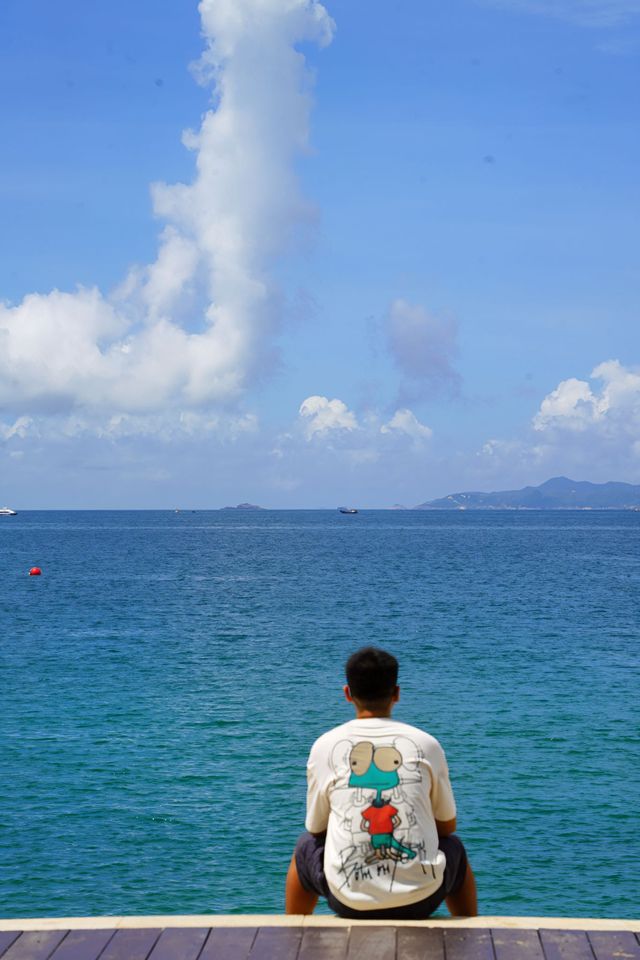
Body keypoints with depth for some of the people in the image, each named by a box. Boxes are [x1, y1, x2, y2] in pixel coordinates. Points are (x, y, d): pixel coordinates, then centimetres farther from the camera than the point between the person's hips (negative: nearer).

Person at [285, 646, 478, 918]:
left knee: (305, 849, 32)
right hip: (421, 900, 1)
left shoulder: (325, 746, 1)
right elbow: (447, 825, 14)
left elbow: (316, 829, 11)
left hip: (350, 902, 0)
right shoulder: (426, 745, 2)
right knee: (454, 848, 34)